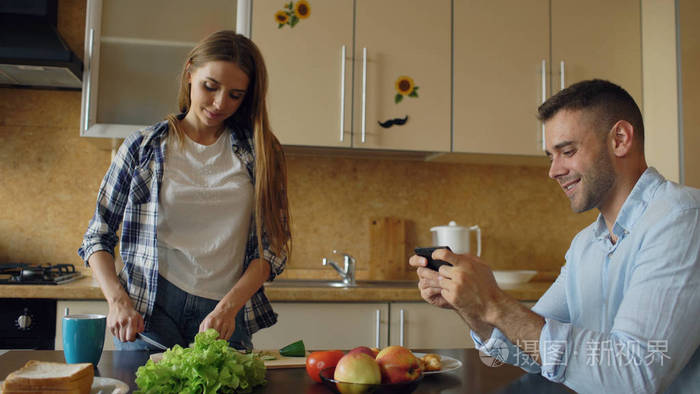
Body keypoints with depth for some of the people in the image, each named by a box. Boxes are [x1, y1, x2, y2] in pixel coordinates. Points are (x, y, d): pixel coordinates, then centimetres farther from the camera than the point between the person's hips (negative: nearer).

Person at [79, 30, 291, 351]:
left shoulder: (258, 150, 3)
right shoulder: (143, 147, 3)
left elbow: (273, 245, 0)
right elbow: (98, 235, 7)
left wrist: (229, 306, -12)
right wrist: (118, 301, -9)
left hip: (226, 316, 1)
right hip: (147, 312, 0)